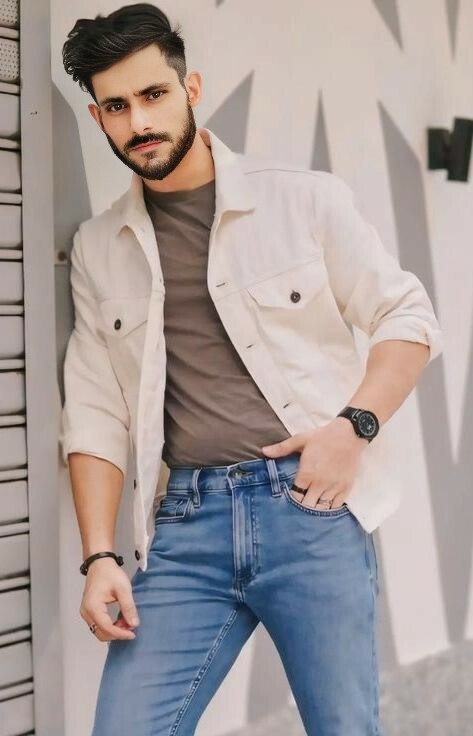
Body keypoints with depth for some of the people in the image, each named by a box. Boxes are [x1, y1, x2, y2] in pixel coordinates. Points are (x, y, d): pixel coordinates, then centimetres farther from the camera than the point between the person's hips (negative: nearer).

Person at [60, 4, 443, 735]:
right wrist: (100, 556, 1)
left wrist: (355, 426, -11)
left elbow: (410, 317, 4)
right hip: (185, 524, 3)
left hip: (311, 507, -2)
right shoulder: (98, 247, 10)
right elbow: (95, 415, 8)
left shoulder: (305, 198, 1)